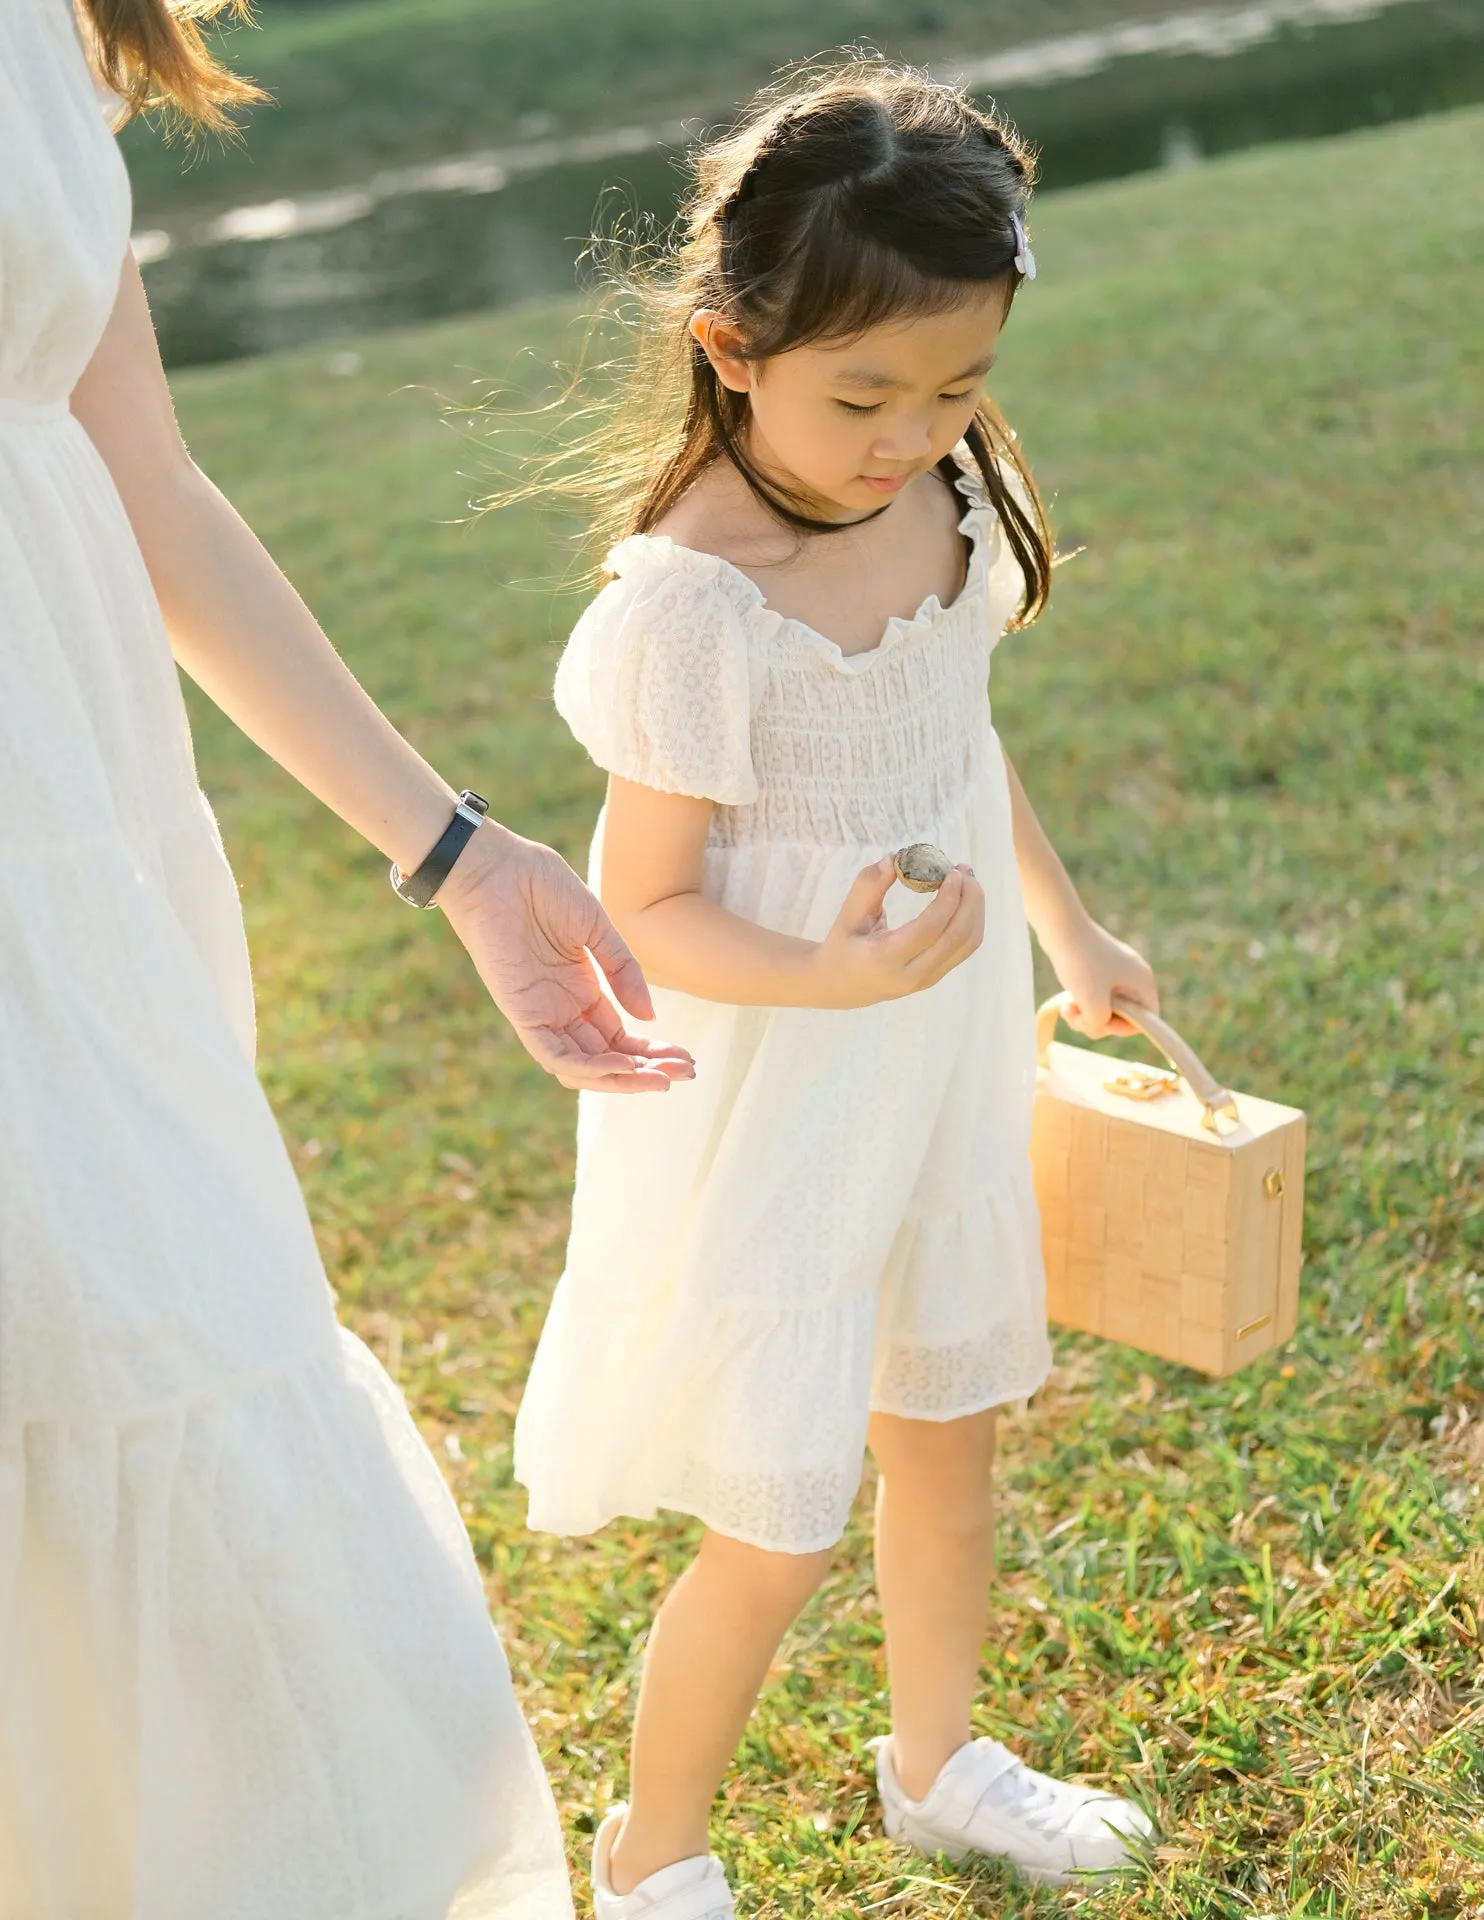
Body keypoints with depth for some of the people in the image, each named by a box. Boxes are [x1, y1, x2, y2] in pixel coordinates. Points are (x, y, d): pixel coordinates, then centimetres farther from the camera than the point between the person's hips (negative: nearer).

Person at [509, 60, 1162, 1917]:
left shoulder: (943, 502, -4)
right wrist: (834, 975, -36)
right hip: (771, 1117, -7)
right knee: (776, 1533, 2)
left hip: (940, 1073, 7)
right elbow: (646, 908, -20)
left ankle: (936, 1761, 48)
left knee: (947, 1434, 23)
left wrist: (1069, 933, 23)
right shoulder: (695, 601, -26)